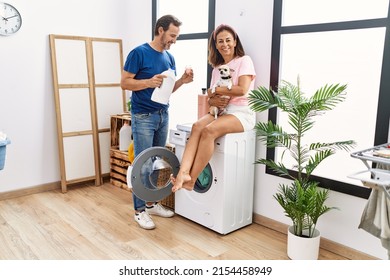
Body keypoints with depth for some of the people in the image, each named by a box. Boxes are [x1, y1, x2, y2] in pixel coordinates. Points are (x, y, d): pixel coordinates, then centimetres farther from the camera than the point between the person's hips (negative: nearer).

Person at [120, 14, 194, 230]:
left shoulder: (169, 58, 11)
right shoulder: (139, 53, -9)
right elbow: (124, 83, -10)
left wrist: (182, 81, -3)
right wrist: (149, 82, -23)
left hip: (163, 115, 7)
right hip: (143, 117, -7)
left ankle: (152, 203, 26)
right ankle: (139, 210, 9)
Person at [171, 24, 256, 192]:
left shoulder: (244, 61, 1)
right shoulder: (217, 68, 20)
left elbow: (242, 89, -15)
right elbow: (211, 96, 16)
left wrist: (214, 91, -6)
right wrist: (212, 101, -9)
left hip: (241, 112, -6)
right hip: (221, 110, 6)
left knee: (208, 130, -31)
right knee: (197, 126, -26)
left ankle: (191, 180, -26)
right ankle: (184, 172, -38)